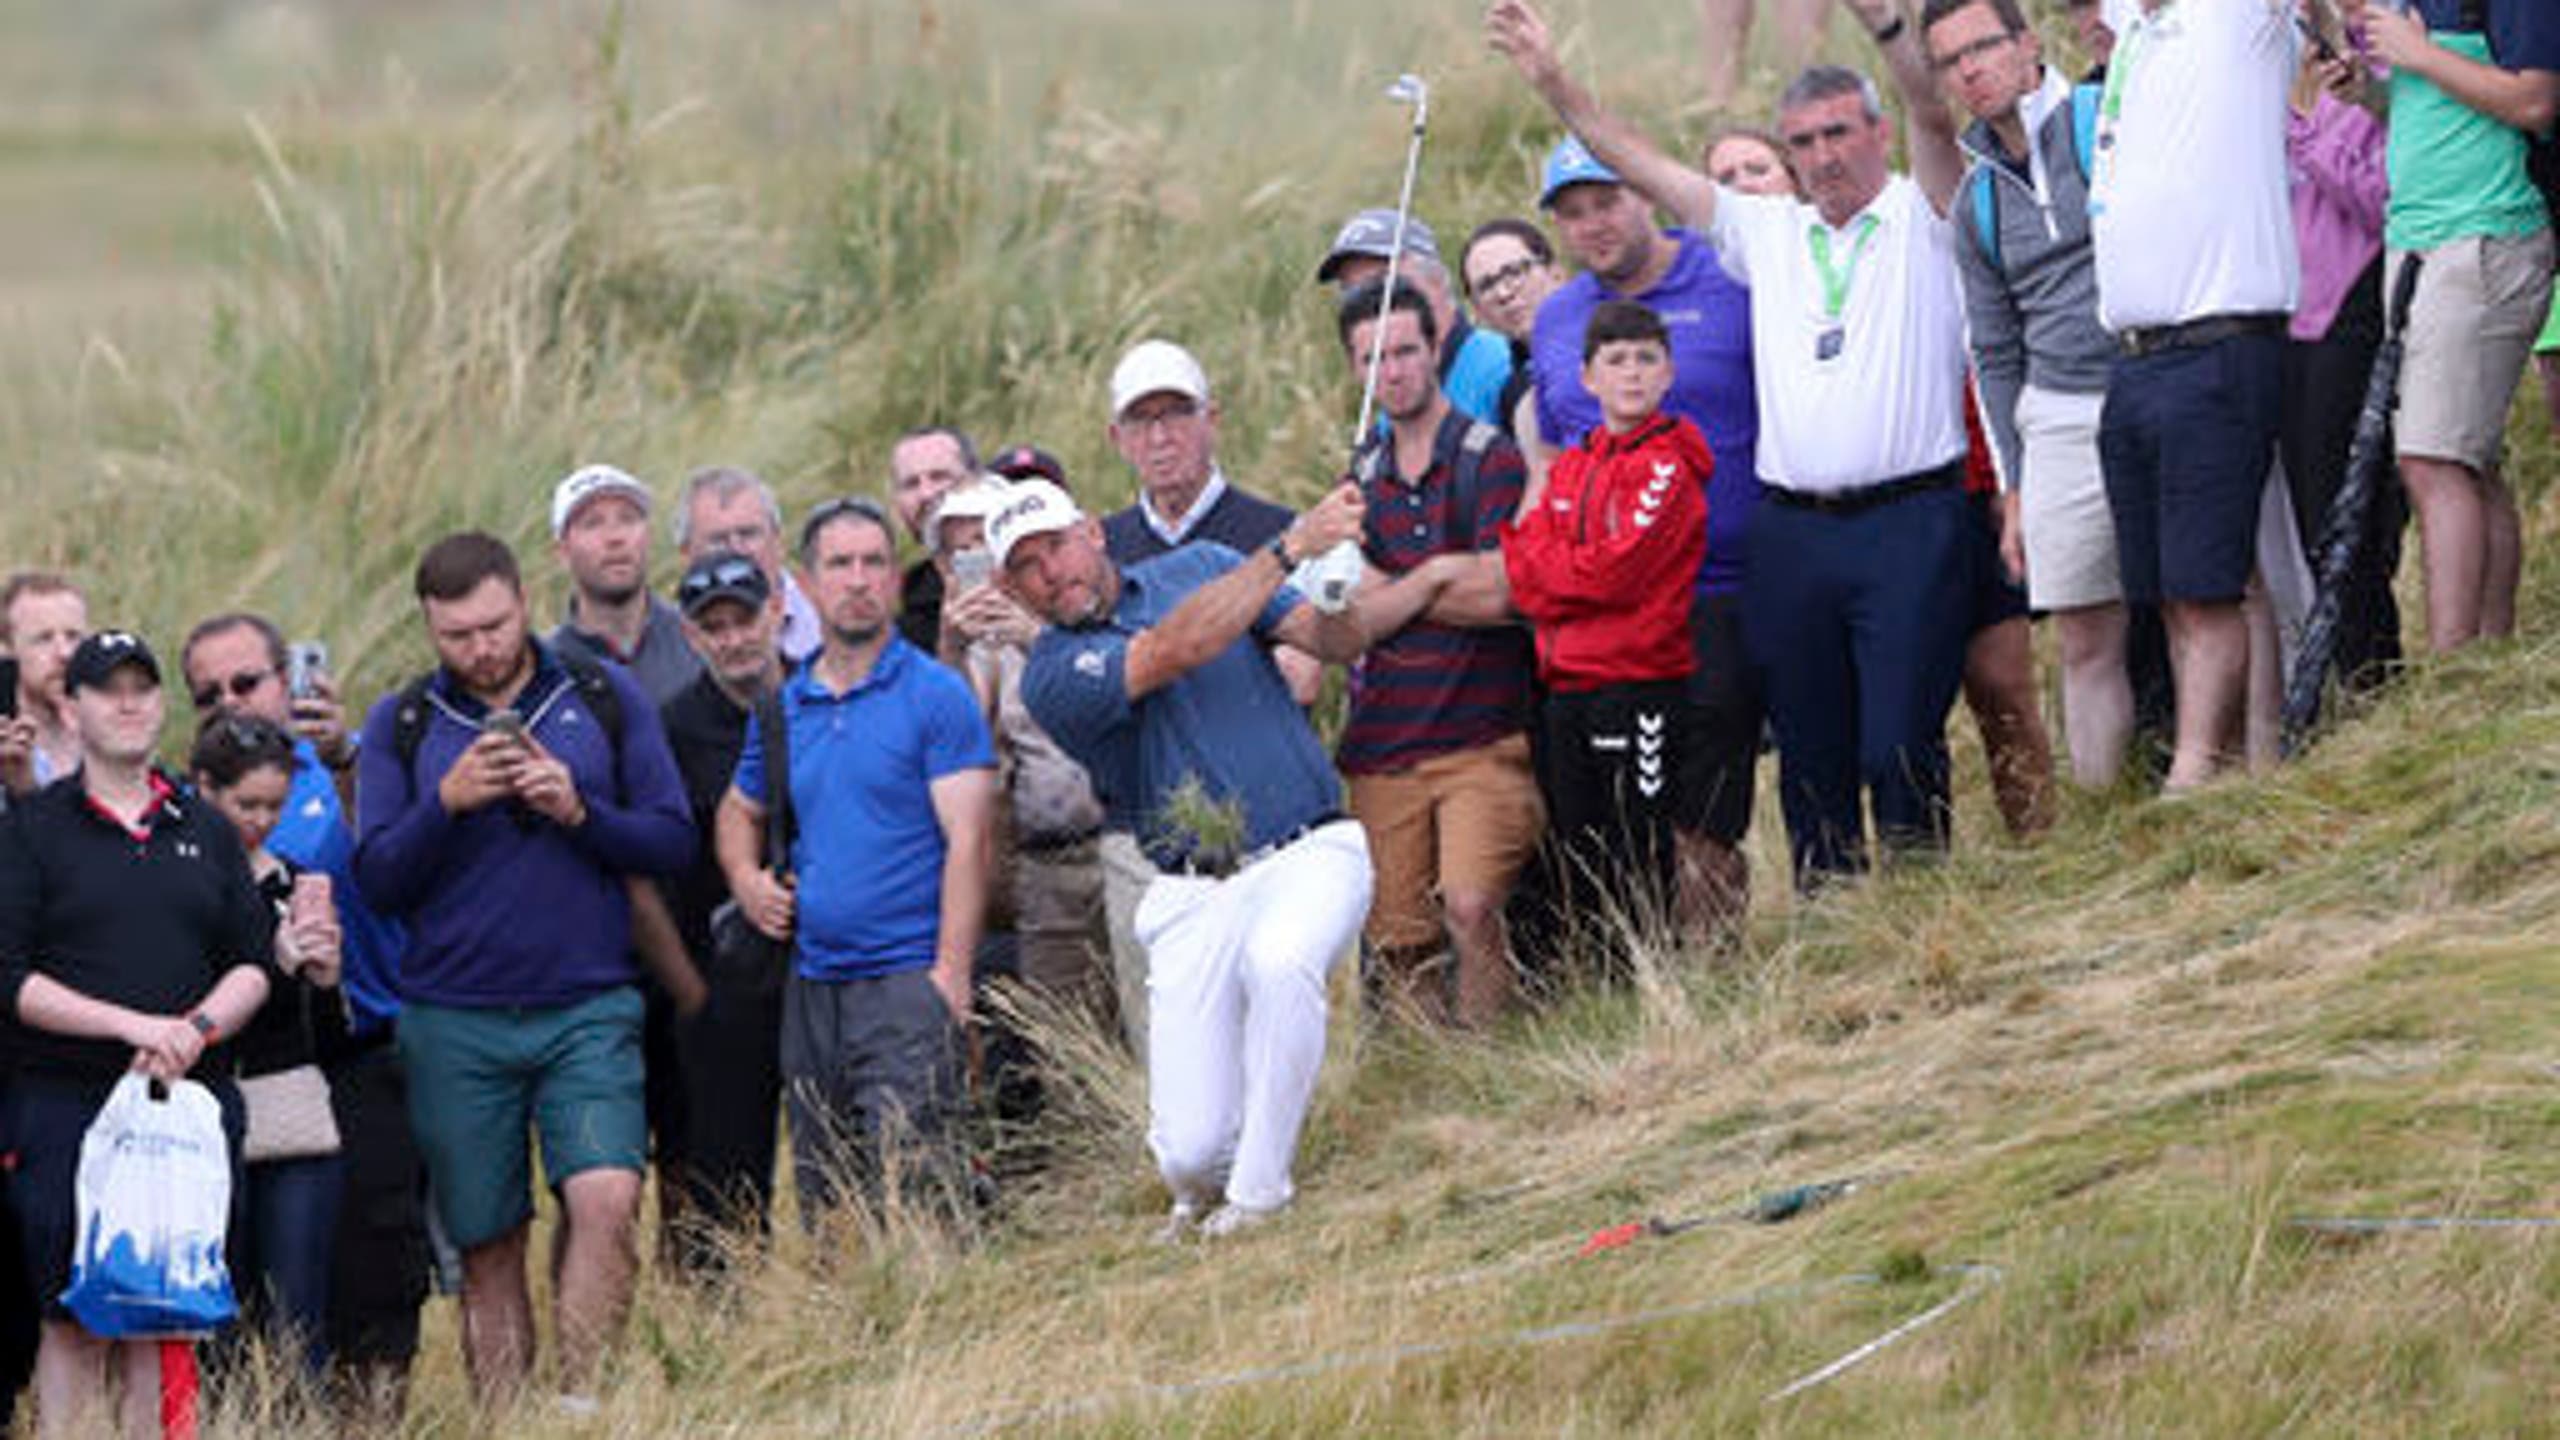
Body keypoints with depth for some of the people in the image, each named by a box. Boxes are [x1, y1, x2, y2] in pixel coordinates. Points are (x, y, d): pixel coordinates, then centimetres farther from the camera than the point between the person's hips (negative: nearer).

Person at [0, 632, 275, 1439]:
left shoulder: (205, 830, 16)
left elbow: (255, 961, 12)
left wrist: (198, 1027, -9)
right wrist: (133, 1026, -15)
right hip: (65, 1103, -4)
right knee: (74, 1318, -7)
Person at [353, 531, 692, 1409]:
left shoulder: (605, 699, 6)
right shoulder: (401, 725, 6)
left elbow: (675, 842, 4)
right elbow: (377, 883, 0)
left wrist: (581, 812, -13)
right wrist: (446, 803, -15)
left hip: (589, 1011, -1)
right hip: (454, 1025, 1)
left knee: (605, 1198, -20)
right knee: (487, 1248, 4)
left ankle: (582, 1403, -16)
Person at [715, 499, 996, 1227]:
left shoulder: (935, 696, -4)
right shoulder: (783, 707, 14)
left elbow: (967, 840, -10)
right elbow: (739, 810, 30)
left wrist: (950, 975, -18)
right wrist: (747, 880, 8)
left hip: (906, 979, -6)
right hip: (811, 987, 6)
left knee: (908, 1192, -15)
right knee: (822, 1196, 10)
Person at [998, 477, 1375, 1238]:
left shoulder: (1201, 566, 10)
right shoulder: (1052, 676, -3)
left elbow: (1336, 641, 5)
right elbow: (1176, 650, -18)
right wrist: (1290, 548, -22)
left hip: (1309, 855, 0)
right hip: (1196, 896, 0)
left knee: (1278, 962, -37)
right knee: (1191, 1150, -12)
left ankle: (1257, 1194, -19)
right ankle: (1200, 1190, 28)